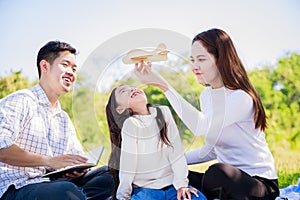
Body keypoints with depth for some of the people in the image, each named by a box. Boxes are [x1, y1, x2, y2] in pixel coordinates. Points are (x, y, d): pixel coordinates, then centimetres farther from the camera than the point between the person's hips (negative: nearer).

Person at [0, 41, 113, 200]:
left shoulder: (64, 119, 24)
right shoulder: (21, 100, -3)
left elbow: (79, 160, 23)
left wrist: (79, 170, -2)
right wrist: (49, 161, -22)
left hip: (52, 184, 8)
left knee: (111, 174, -9)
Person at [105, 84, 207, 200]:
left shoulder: (163, 112, -3)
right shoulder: (130, 124, -16)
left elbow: (176, 151, -4)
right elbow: (127, 166, -14)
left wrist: (181, 185, -7)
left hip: (171, 185, 3)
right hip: (144, 189, -3)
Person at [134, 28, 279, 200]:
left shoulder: (241, 98, -20)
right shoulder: (206, 96, 7)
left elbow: (201, 126, -37)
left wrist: (164, 85, -42)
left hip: (261, 185, -7)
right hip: (228, 179, 7)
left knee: (218, 172, -37)